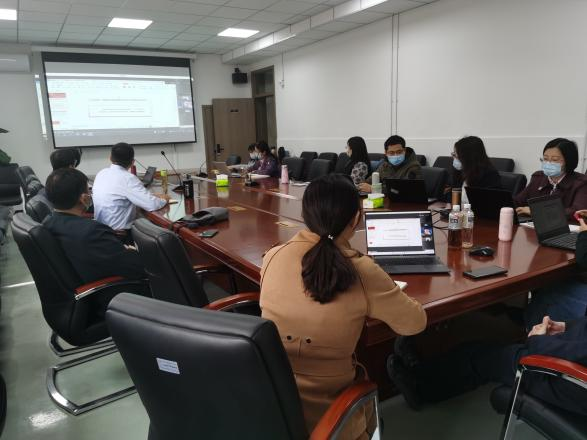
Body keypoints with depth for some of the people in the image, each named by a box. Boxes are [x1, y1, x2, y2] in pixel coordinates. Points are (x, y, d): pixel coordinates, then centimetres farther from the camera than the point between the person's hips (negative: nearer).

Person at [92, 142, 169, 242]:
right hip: (119, 237, -7)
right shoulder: (128, 178, -18)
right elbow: (152, 205, -22)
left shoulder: (101, 173, 4)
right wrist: (163, 199, 0)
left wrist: (152, 196, 12)